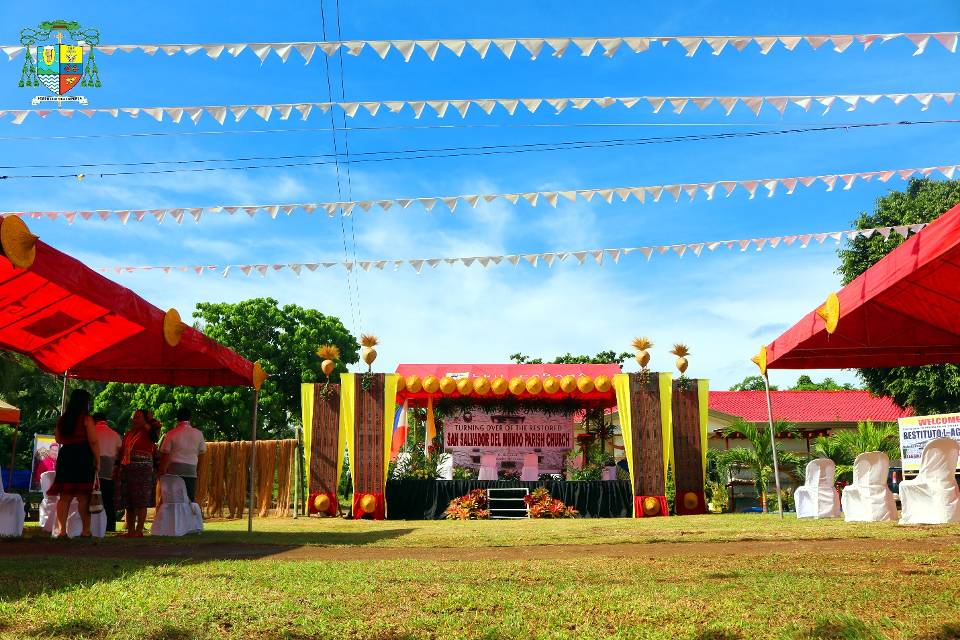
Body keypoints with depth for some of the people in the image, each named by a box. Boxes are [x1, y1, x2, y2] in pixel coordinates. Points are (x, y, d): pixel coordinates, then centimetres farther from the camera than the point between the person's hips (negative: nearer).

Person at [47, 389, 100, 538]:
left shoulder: (63, 419, 12)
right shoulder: (86, 419, -7)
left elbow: (59, 440, 23)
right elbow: (93, 442, -13)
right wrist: (97, 460, -8)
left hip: (65, 456, 6)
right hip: (83, 457, -5)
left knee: (65, 497, 7)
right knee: (83, 497, -2)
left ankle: (61, 529, 1)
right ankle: (86, 530, 1)